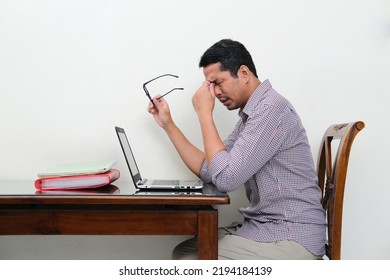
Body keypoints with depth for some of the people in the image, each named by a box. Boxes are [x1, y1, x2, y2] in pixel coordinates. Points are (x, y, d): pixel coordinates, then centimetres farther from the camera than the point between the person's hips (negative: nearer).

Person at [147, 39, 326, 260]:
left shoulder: (271, 108, -18)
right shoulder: (250, 116, 14)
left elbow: (225, 178, -22)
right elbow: (210, 171, 14)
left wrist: (204, 113, -14)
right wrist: (168, 124, 11)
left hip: (290, 237, -9)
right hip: (264, 227, 9)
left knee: (193, 259, -13)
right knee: (184, 253, 4)